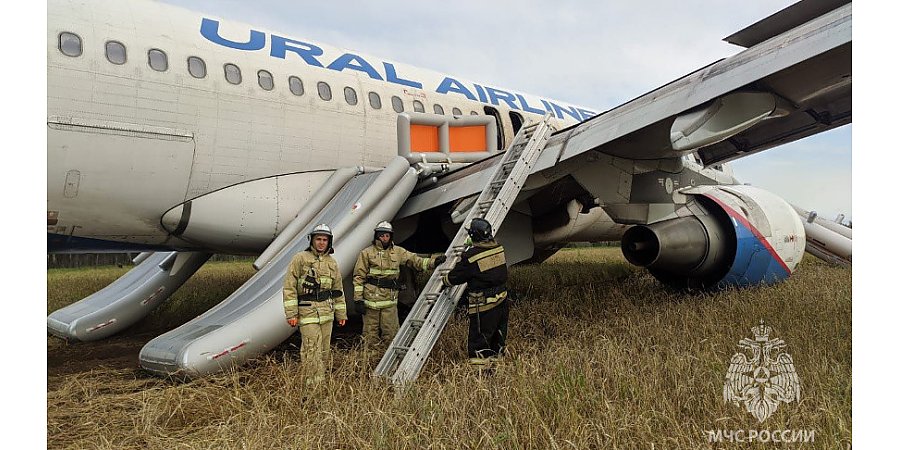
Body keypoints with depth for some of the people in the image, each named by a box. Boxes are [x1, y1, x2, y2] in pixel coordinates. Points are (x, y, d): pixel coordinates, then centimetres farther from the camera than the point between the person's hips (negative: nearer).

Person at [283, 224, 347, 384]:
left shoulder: (332, 262, 13)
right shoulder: (300, 259, -4)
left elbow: (338, 289, 18)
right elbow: (289, 287, -7)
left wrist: (341, 314, 17)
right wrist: (291, 314, -13)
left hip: (327, 313, 6)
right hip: (308, 312, -6)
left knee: (324, 351, 10)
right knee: (312, 351, -10)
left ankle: (319, 381, 23)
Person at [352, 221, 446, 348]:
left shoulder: (398, 252, 11)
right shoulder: (367, 253, 1)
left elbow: (415, 260, 11)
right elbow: (358, 277, -1)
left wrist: (433, 262, -4)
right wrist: (358, 299, -6)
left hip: (390, 300, 3)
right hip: (371, 299, -3)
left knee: (392, 333, 3)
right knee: (371, 333, 4)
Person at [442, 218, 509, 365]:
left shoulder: (470, 257, -20)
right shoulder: (499, 248, -1)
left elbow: (455, 277, -8)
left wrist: (444, 278, 15)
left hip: (483, 305, -7)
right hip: (502, 299, 7)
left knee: (479, 345, 2)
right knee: (498, 337, 22)